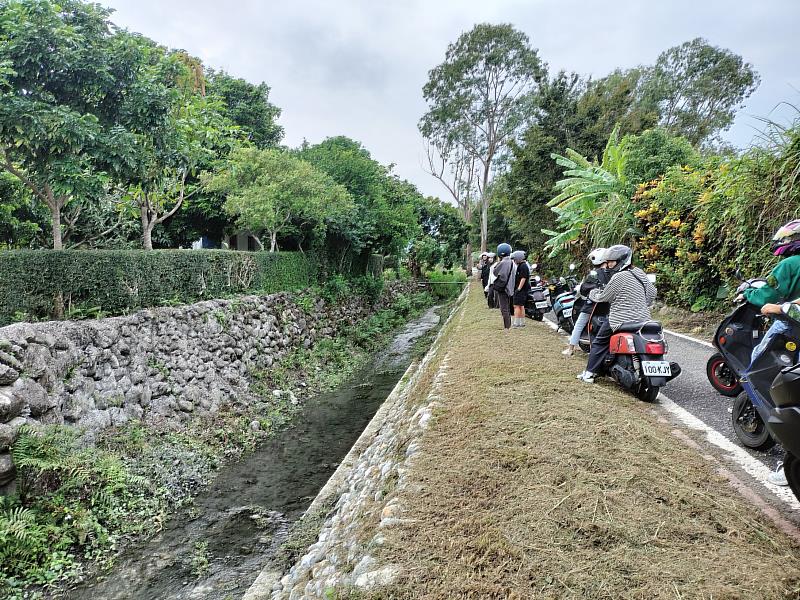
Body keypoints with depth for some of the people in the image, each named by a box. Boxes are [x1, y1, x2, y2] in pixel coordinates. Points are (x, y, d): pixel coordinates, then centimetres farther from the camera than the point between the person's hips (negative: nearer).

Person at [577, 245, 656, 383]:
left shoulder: (619, 277, -16)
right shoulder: (640, 273, 7)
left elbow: (603, 297, -8)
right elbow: (652, 292, 15)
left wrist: (593, 293, 12)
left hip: (621, 320, -7)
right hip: (643, 318, 7)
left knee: (599, 342, 7)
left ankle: (590, 373, 7)